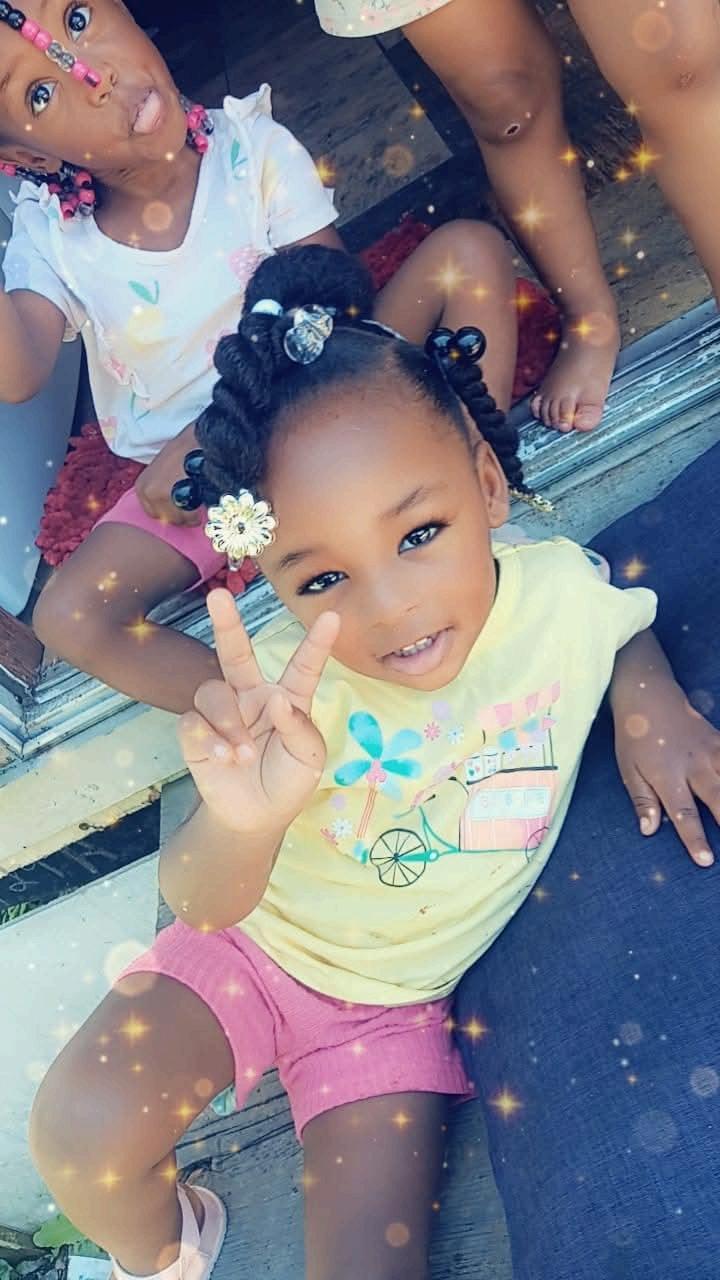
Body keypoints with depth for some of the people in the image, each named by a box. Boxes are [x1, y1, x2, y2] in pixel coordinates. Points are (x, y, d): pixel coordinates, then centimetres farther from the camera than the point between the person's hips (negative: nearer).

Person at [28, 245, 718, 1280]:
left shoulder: (563, 593, -20)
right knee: (80, 1136, -17)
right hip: (254, 943, -1)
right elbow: (200, 909, -32)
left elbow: (631, 623, 7)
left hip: (396, 1002, 2)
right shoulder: (292, 685, -27)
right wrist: (240, 822, -56)